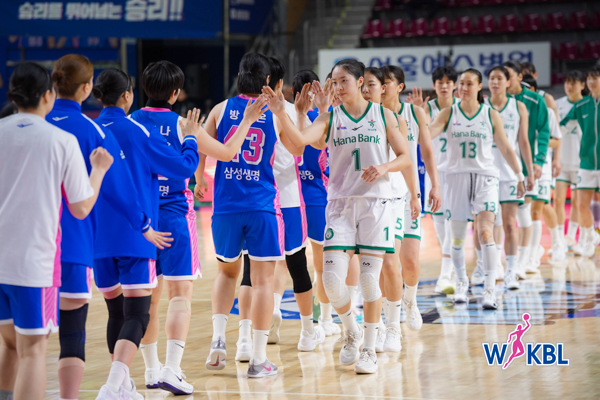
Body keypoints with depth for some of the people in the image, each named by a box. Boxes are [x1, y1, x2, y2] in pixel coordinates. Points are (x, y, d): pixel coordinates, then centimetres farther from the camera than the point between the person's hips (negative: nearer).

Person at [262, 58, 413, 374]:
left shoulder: (383, 115, 5)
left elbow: (405, 157, 7)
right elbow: (300, 139, -14)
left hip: (375, 203, -1)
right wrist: (280, 113, -30)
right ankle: (352, 332, 18)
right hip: (340, 203, 1)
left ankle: (369, 349, 11)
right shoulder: (330, 118, 5)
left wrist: (385, 168, -13)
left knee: (370, 279, -1)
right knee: (332, 280, -9)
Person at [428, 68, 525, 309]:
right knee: (457, 237, 7)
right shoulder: (449, 114, 5)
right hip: (457, 177, 2)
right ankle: (461, 282, 28)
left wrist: (519, 176, 11)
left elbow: (505, 148, 11)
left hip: (485, 177, -1)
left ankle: (490, 290, -17)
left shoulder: (491, 115, 4)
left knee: (485, 232, -15)